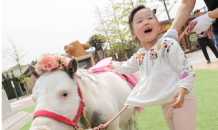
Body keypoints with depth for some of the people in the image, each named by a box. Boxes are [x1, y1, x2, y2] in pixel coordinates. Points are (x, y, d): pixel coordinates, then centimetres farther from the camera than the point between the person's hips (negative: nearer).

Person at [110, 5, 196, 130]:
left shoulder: (169, 45, -12)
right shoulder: (138, 56, 6)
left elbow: (185, 69, -15)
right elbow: (126, 67, 29)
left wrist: (182, 88, -29)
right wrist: (114, 65, 40)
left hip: (181, 99, -6)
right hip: (165, 103, 6)